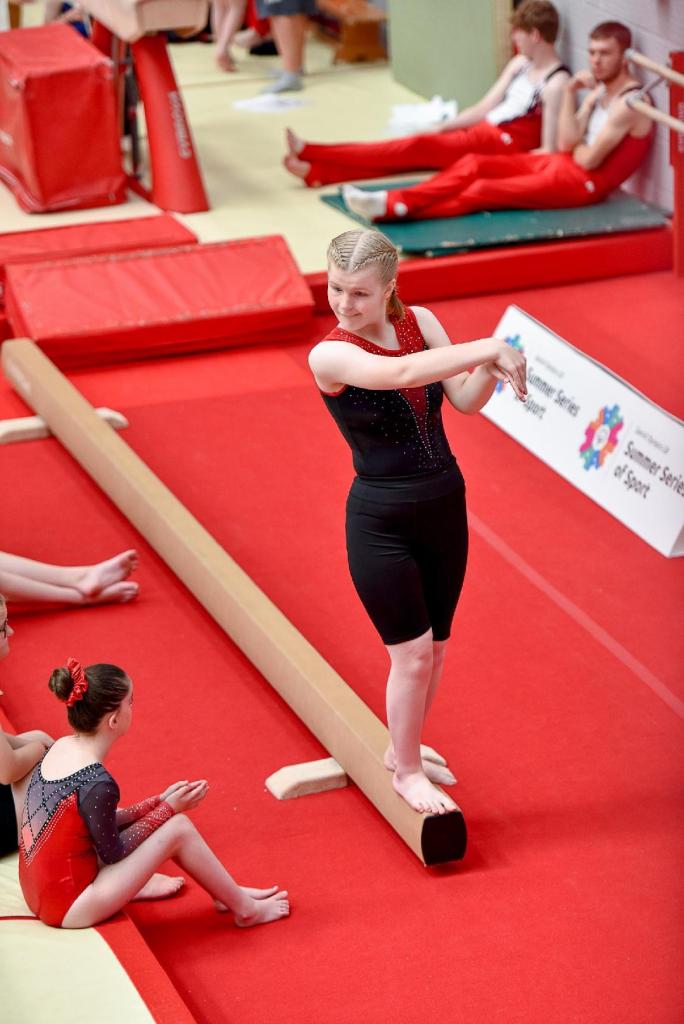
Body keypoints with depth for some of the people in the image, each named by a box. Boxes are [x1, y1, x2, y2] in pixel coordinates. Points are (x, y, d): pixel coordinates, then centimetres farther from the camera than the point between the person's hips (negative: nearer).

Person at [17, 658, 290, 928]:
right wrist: (168, 808, -4)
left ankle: (228, 893, 29)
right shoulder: (97, 784, -27)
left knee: (168, 818, 14)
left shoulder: (62, 748, -1)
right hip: (70, 909, -9)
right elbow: (112, 852, -13)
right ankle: (245, 910, 13)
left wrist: (160, 802, 4)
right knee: (178, 828, -5)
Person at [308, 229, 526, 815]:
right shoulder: (330, 355, -19)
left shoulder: (420, 322, -3)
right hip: (382, 523, -5)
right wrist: (491, 346, -35)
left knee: (436, 646, 16)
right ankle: (406, 772, 21)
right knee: (413, 651, 0)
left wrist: (490, 367, -27)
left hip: (446, 508, 5)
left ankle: (403, 749, 37)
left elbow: (465, 400, -6)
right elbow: (401, 373, -36)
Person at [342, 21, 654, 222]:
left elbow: (588, 159, -20)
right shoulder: (599, 90, 14)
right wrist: (570, 93, -2)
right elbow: (567, 142, 5)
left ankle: (395, 209, -21)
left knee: (484, 191, -18)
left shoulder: (630, 103, -16)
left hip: (583, 182, -9)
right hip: (561, 163, 9)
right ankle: (394, 200, -16)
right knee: (473, 164, -5)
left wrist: (575, 145, 3)